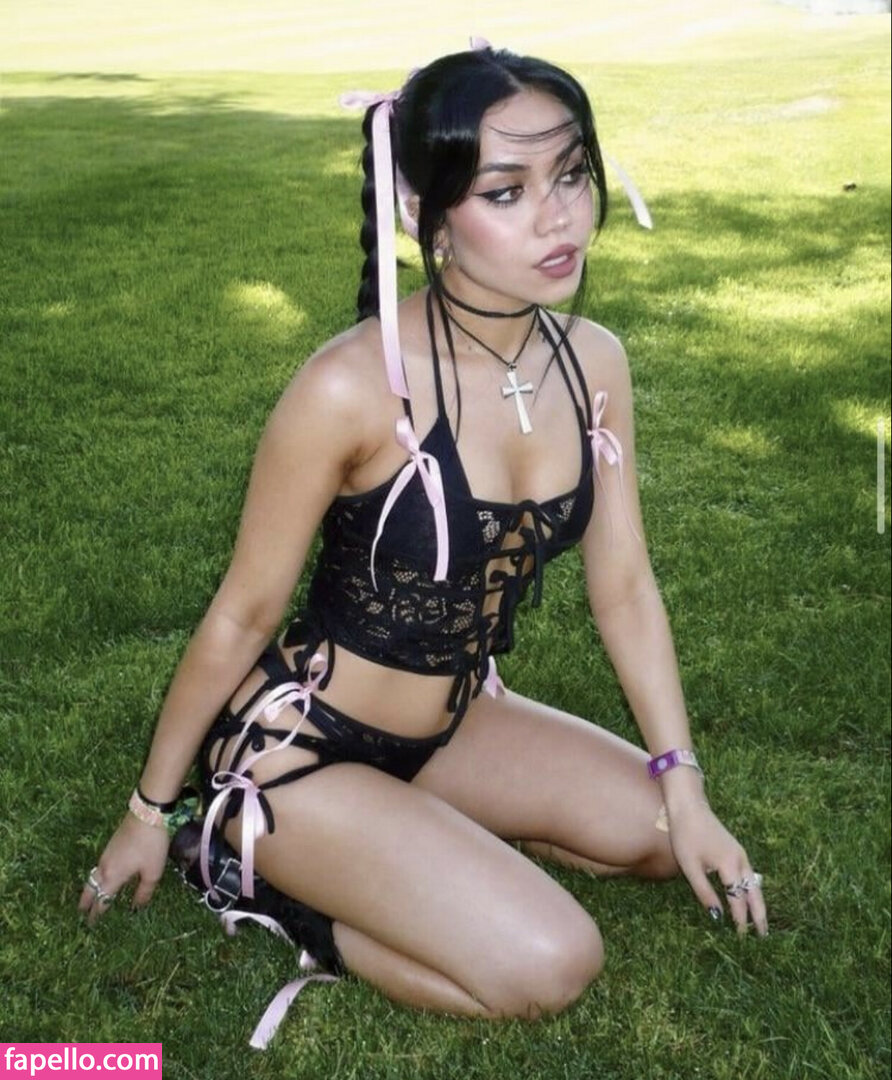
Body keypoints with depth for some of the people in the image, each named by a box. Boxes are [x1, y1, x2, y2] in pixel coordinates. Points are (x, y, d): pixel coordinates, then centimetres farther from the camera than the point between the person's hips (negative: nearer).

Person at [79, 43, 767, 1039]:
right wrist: (148, 811, -5)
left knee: (674, 838, 8)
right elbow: (241, 616, -17)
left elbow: (623, 587, 1)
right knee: (550, 965, -16)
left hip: (454, 721, 7)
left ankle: (416, 837, 14)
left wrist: (684, 789, 0)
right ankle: (262, 871, 2)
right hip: (295, 744, -7)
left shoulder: (594, 362, -8)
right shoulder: (354, 387, -28)